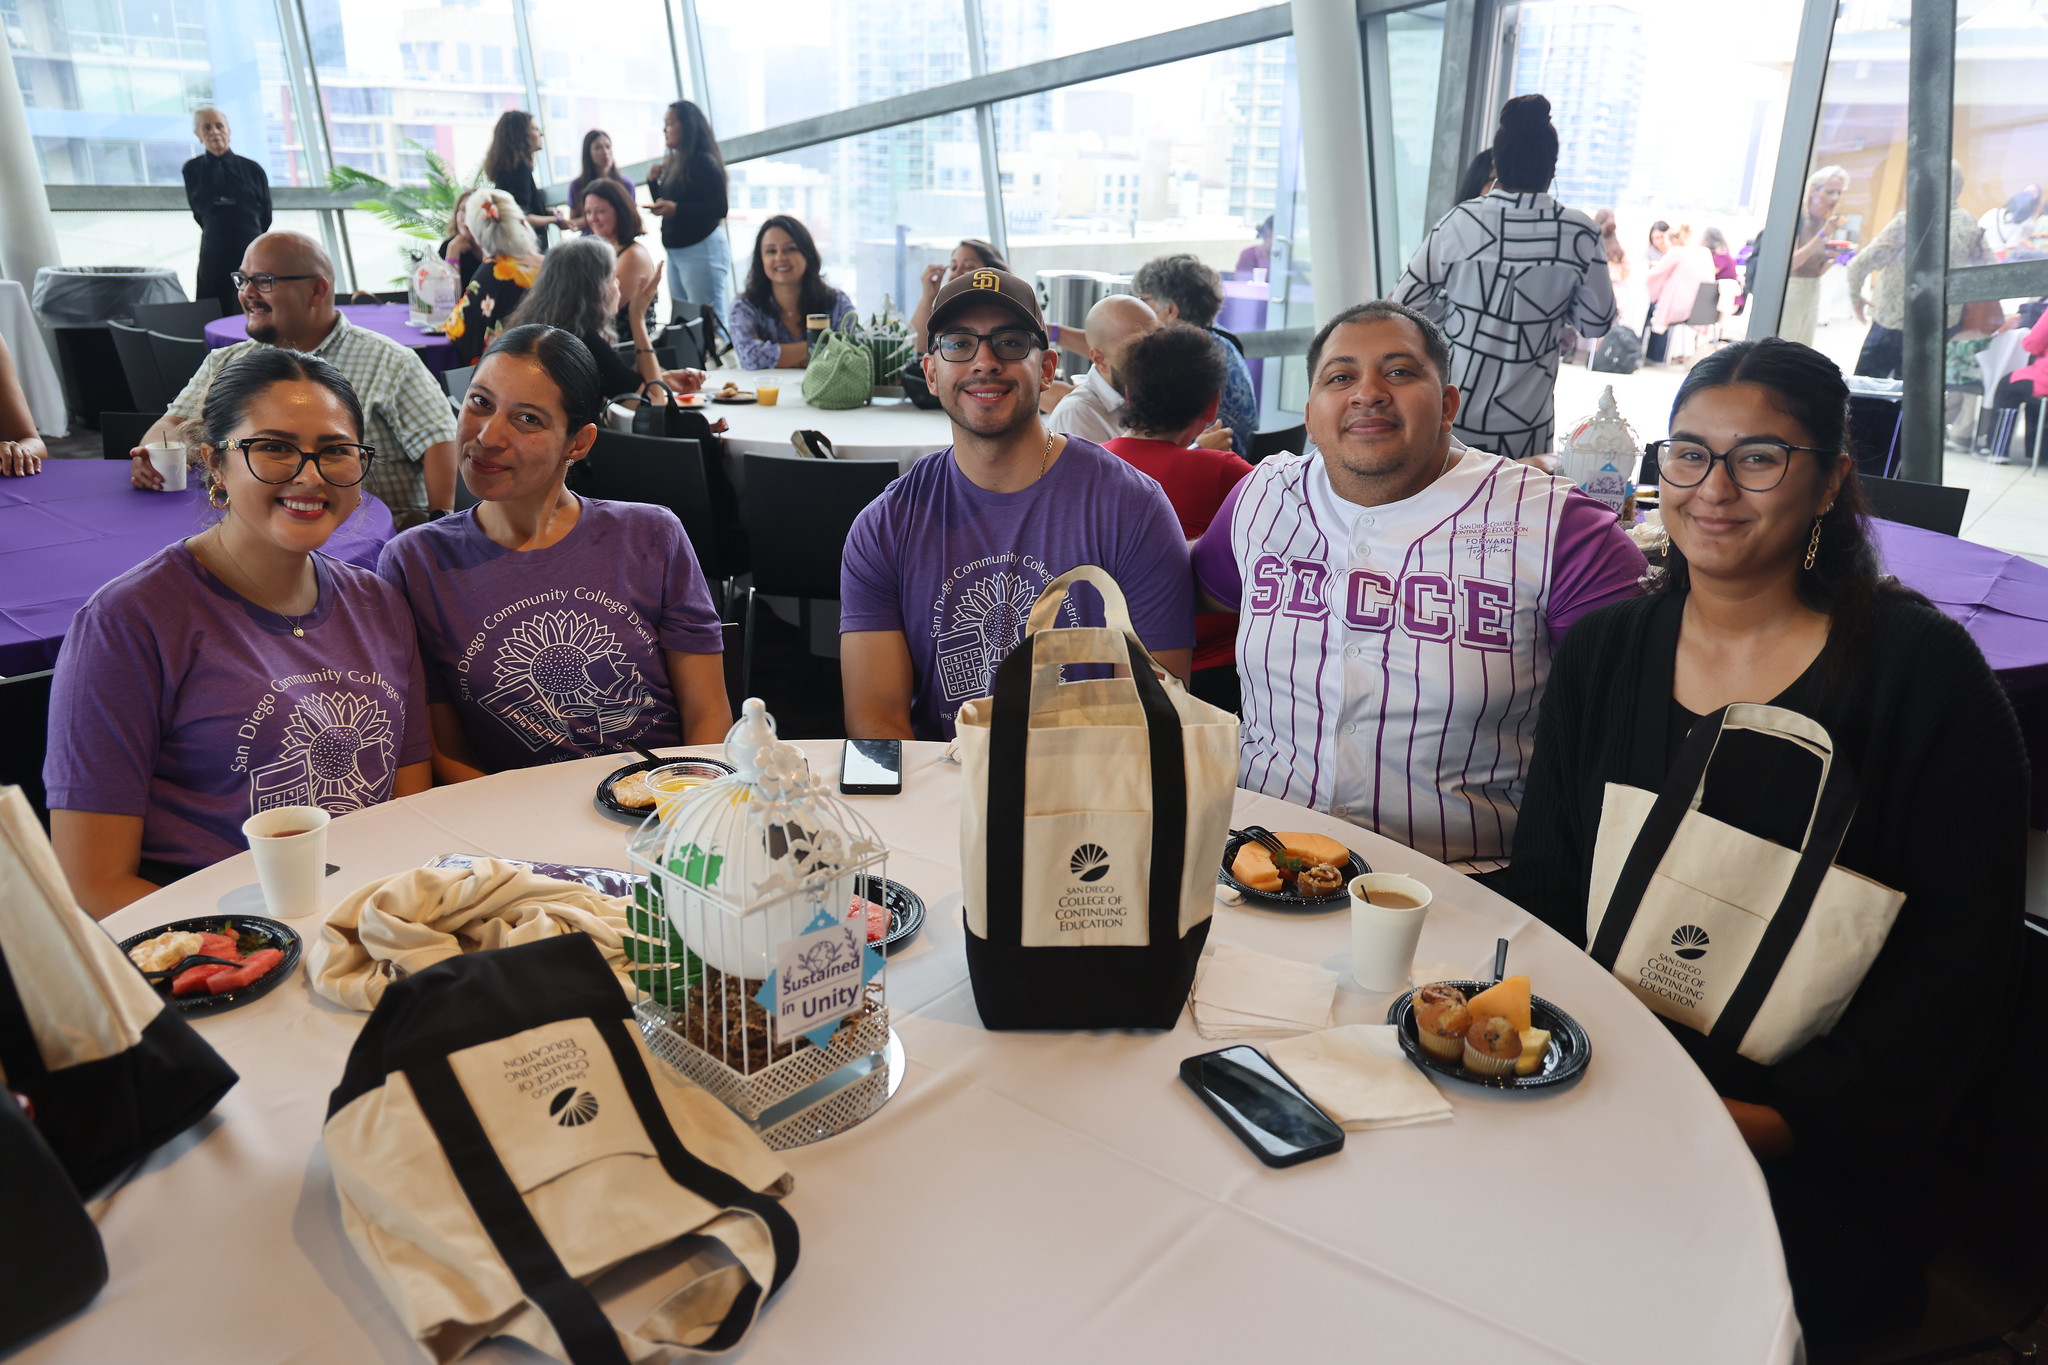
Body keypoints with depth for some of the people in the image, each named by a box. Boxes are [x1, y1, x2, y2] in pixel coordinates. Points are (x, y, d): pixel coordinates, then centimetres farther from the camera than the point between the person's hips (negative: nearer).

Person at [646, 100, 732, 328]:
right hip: (674, 250, 9)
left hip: (702, 248, -9)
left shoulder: (704, 162, -10)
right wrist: (653, 181, 5)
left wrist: (677, 208, -26)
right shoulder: (674, 163, 15)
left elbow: (719, 209, -17)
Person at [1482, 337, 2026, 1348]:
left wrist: (1786, 1117, -15)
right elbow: (1541, 887, 6)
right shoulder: (1602, 654, 7)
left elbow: (1960, 960, -6)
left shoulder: (1924, 670, -3)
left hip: (1804, 1163, -3)